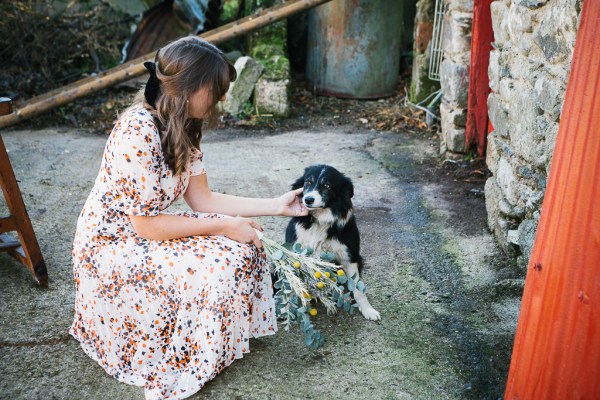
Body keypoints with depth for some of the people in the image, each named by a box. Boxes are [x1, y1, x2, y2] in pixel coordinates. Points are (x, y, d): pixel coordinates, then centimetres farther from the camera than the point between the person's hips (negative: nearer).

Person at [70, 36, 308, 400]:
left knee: (241, 248, -4)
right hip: (110, 247, -8)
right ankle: (172, 370, 1)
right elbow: (146, 225, -27)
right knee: (215, 268, -22)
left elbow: (203, 198, 0)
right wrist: (225, 226, -21)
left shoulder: (183, 128, -1)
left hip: (144, 232, 8)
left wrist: (277, 205, -3)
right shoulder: (137, 133, -29)